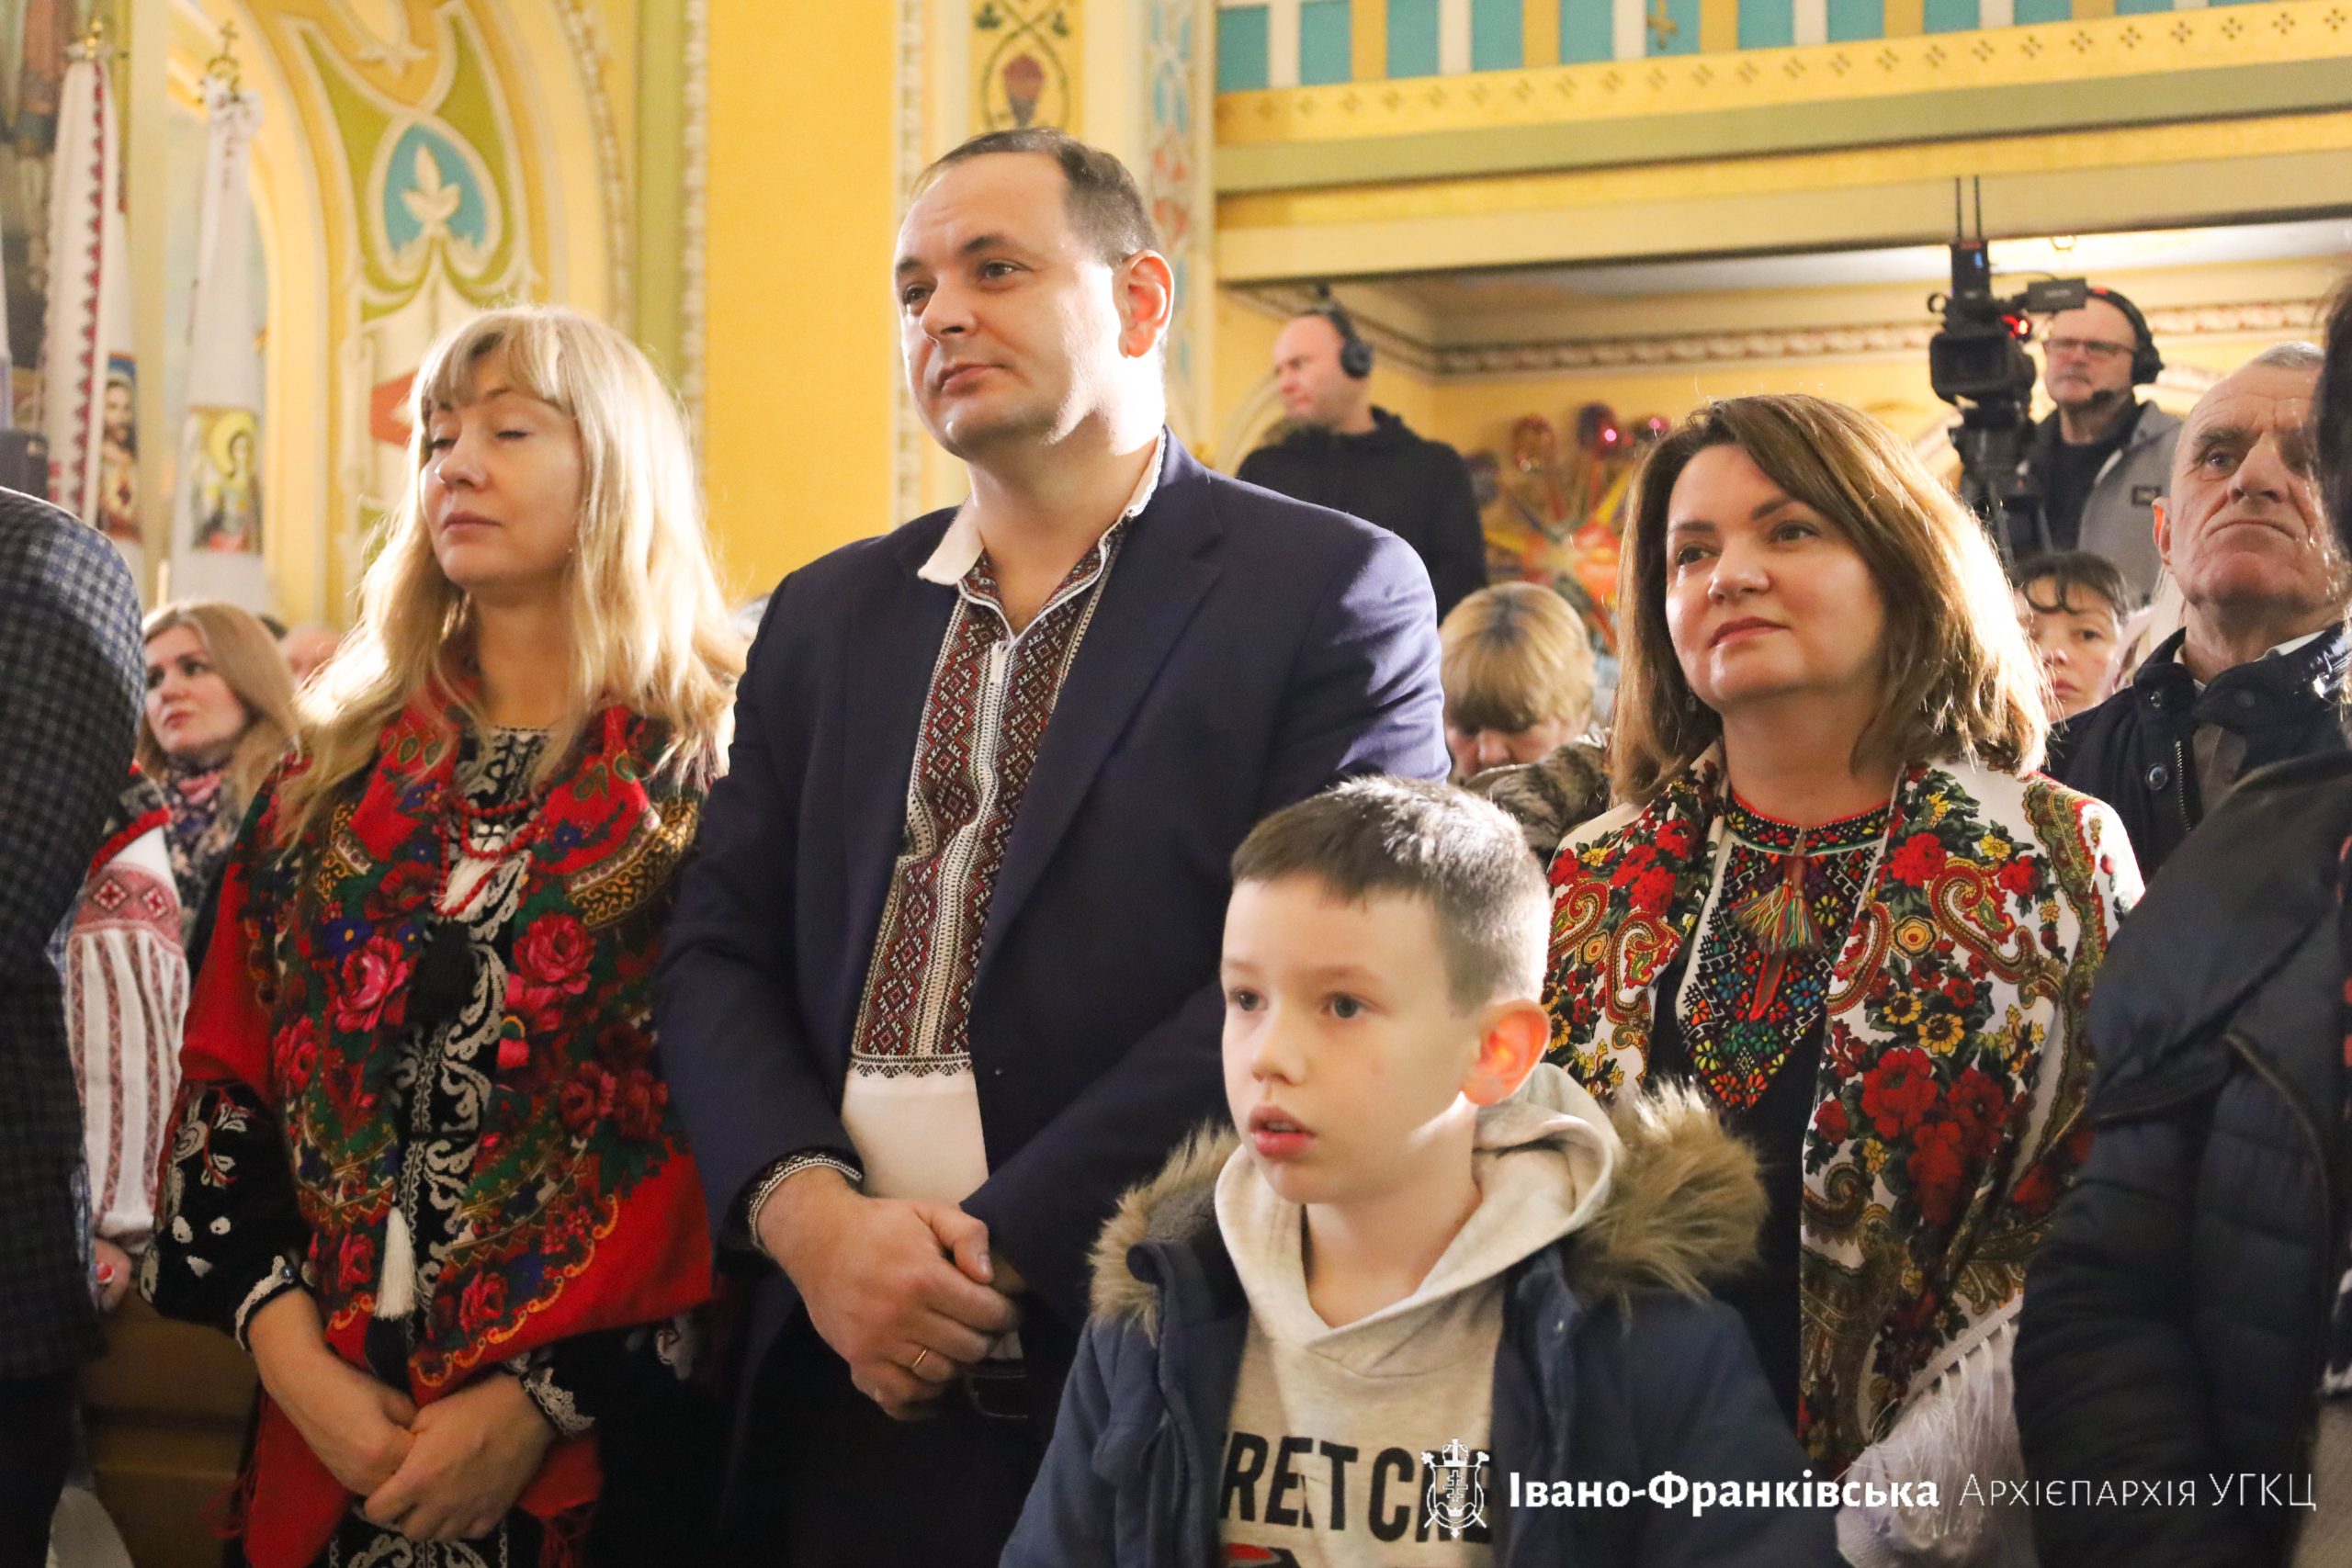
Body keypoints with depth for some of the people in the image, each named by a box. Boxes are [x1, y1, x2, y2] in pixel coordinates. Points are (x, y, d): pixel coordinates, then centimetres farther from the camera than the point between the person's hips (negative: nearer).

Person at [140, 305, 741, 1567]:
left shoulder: (715, 787, -4)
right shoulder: (330, 783, 10)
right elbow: (225, 1083, 6)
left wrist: (542, 1401, -16)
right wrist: (292, 1352, -7)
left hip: (601, 1448, -4)